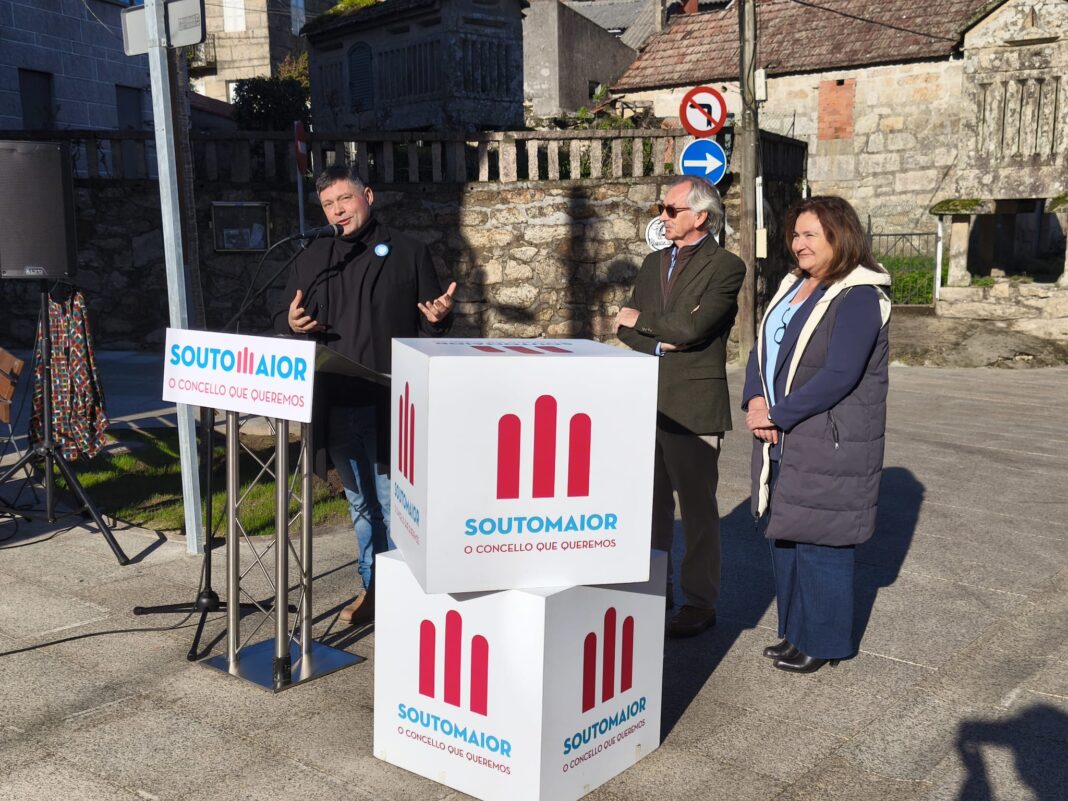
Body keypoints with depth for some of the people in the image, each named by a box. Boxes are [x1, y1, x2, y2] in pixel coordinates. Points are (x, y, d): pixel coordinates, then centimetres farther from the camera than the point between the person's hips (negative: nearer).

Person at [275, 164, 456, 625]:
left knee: (393, 504, -1)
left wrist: (438, 317, -19)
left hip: (390, 405, -5)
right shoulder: (312, 261, 14)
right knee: (361, 505, 17)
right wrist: (292, 324, -8)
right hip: (336, 407, 5)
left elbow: (431, 328, 4)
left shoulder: (408, 254, 3)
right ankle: (372, 586, 31)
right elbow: (286, 324, 16)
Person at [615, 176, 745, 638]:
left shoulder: (725, 267, -8)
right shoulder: (654, 263, 14)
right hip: (648, 403, 7)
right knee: (653, 503, 15)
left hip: (693, 407, -7)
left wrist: (643, 319, -6)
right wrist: (660, 341, -11)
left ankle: (700, 602, 17)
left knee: (697, 507, 4)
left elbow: (692, 327, -21)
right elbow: (627, 326, 8)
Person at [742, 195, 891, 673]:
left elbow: (838, 375, -22)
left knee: (820, 542, 0)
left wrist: (778, 416, -18)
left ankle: (823, 643, 16)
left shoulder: (859, 298, -14)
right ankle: (795, 632, 29)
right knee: (784, 535, 15)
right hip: (782, 439, 9)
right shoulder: (793, 287, 13)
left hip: (832, 446, -8)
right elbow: (762, 349, 12)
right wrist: (755, 402, -6)